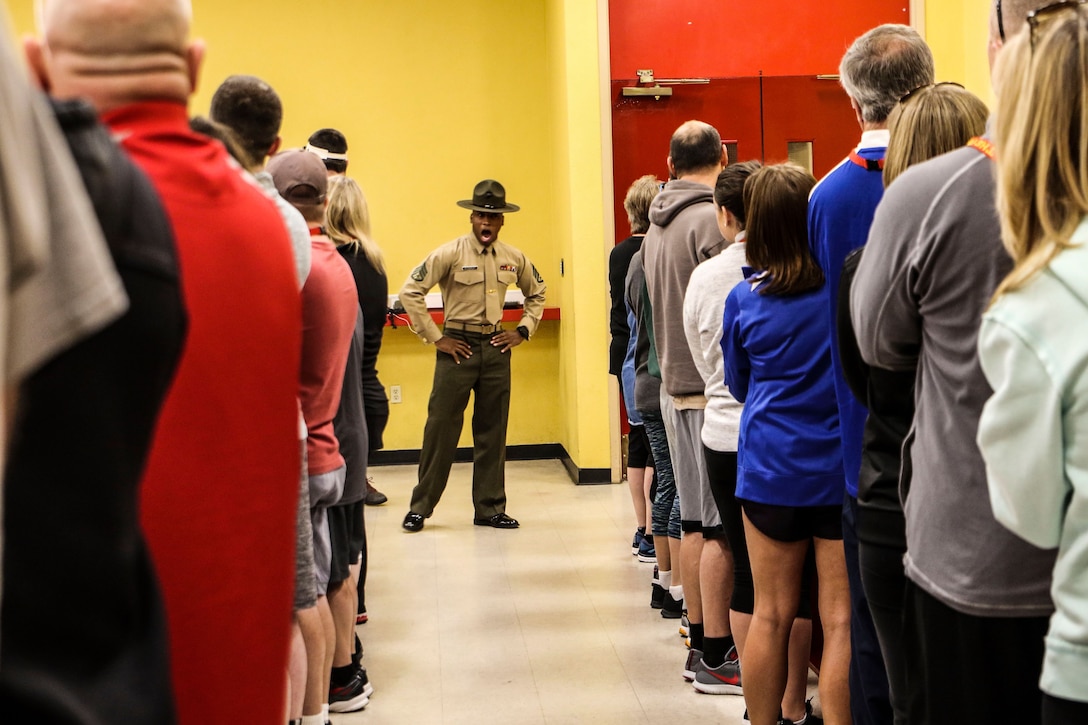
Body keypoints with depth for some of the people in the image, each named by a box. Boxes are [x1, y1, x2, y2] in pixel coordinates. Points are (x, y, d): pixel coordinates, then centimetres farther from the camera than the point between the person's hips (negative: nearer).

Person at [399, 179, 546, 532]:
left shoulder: (514, 259, 7)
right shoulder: (450, 253, -7)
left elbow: (537, 294, 24)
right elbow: (410, 291, -8)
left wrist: (523, 331, 10)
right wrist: (435, 338, -9)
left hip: (496, 347, 4)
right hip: (458, 346, -4)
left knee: (493, 431, 8)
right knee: (441, 427, -3)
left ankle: (490, 508, 18)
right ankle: (420, 507, 8)